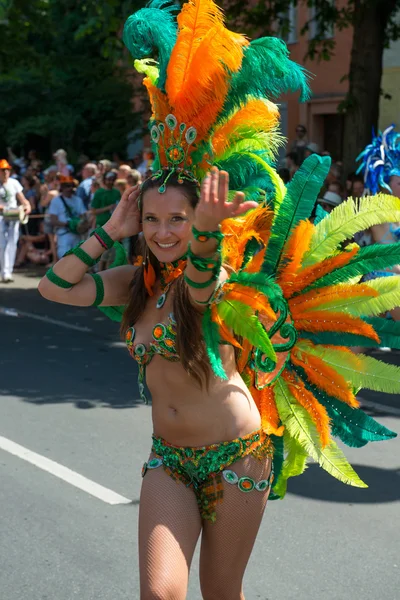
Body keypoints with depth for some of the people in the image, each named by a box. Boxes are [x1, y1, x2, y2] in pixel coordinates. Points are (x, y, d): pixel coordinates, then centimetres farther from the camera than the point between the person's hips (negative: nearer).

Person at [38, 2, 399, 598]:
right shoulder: (137, 284, 2)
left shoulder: (214, 281, -14)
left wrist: (208, 230, -61)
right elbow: (55, 286, -2)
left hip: (237, 457, -4)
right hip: (169, 458, 4)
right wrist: (111, 232, -5)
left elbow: (202, 276, -40)